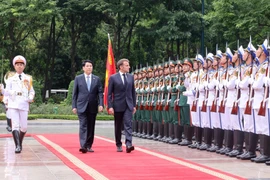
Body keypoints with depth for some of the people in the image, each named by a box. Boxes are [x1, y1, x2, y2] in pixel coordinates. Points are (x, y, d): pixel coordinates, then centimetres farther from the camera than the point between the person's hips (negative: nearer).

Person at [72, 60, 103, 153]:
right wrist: (74, 106, -1)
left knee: (91, 127, 6)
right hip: (82, 106, -2)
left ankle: (89, 146, 14)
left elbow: (100, 92, 4)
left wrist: (100, 104, -8)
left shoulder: (97, 79, 8)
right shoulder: (78, 78, 5)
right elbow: (75, 93, 5)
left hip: (93, 107, 2)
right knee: (83, 126, -12)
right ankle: (83, 146, -19)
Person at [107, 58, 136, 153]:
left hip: (128, 105, 2)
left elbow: (133, 92, 13)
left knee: (128, 124, -11)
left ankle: (128, 144, -19)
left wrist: (134, 105, 9)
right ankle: (119, 145, 19)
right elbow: (109, 94, -4)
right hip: (118, 105, -2)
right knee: (118, 127, 8)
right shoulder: (113, 78, -3)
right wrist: (110, 106, -11)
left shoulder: (130, 77, 8)